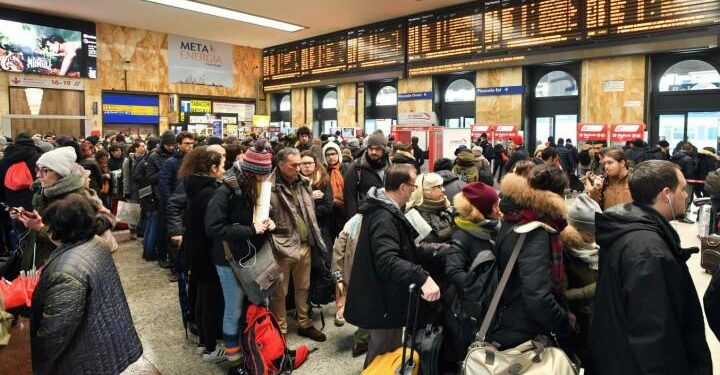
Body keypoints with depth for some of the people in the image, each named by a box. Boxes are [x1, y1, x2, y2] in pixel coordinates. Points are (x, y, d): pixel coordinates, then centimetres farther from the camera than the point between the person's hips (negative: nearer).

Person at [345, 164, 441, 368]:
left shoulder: (384, 210, 7)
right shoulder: (384, 217, -27)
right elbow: (387, 261, -41)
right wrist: (422, 277, -51)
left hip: (383, 294, 11)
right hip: (384, 300, -11)